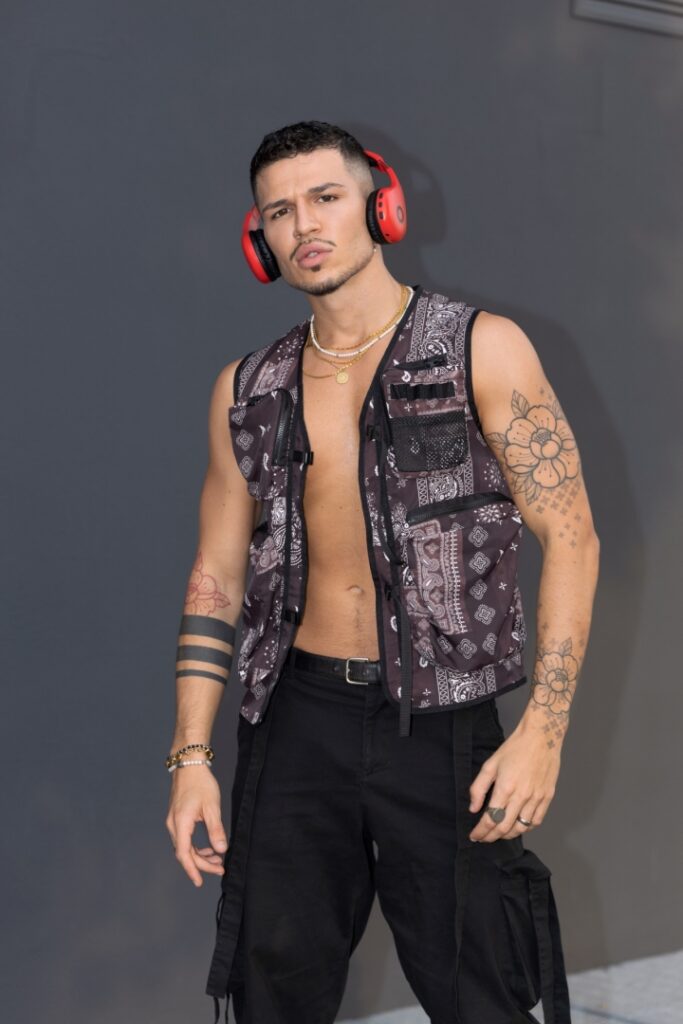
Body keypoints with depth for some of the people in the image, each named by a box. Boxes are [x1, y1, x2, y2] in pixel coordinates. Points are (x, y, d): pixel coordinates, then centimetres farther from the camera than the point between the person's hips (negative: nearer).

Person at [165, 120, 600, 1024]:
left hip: (443, 724, -3)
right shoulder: (246, 391, 9)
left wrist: (544, 729, -15)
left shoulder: (481, 352, -3)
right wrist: (191, 754, 4)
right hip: (299, 720, 3)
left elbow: (571, 541, -6)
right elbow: (217, 579, 12)